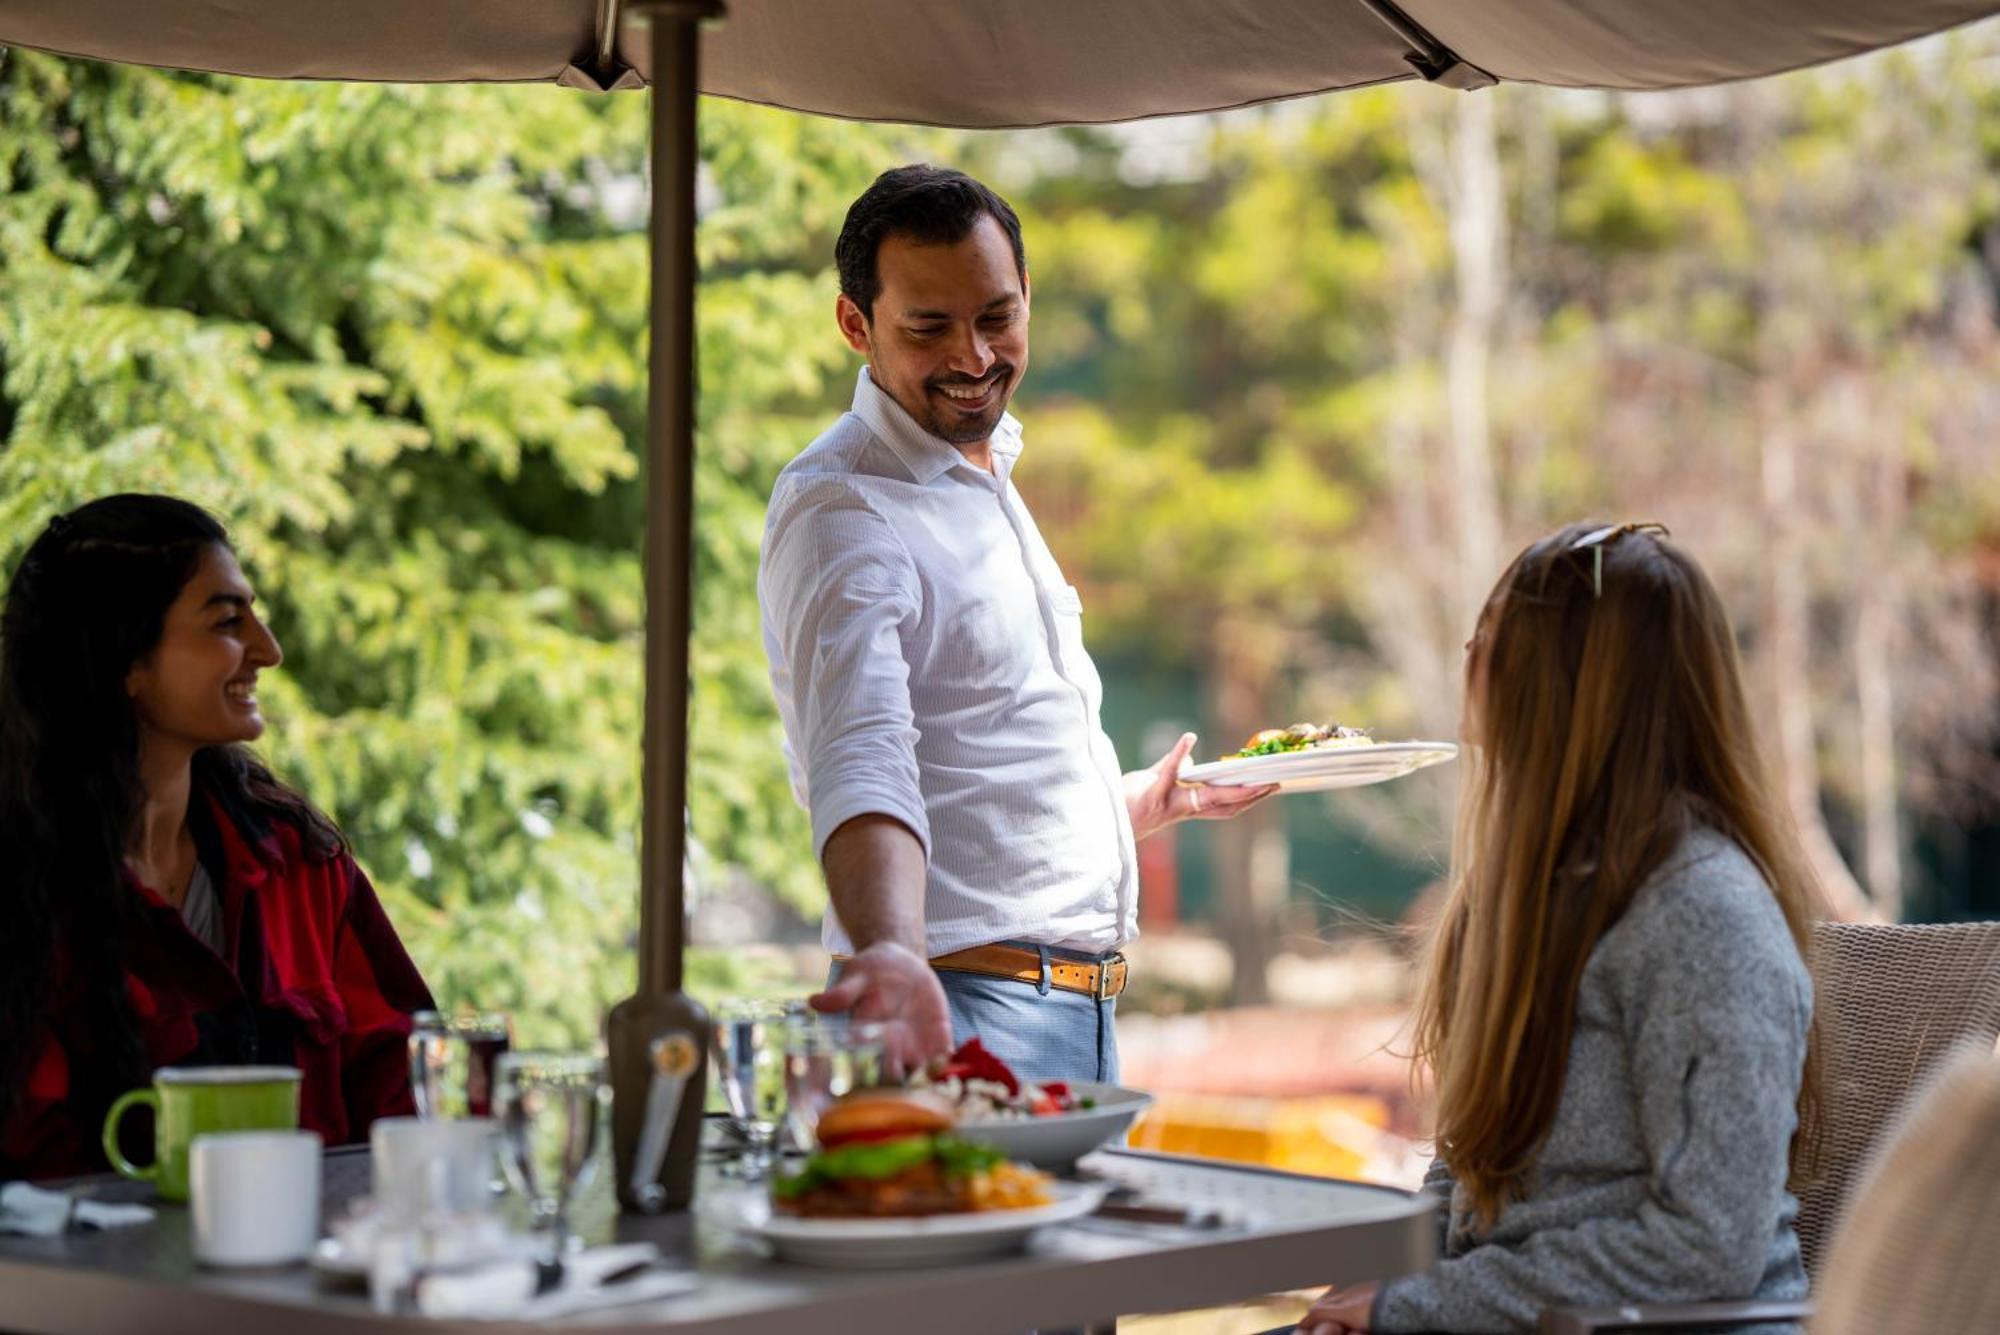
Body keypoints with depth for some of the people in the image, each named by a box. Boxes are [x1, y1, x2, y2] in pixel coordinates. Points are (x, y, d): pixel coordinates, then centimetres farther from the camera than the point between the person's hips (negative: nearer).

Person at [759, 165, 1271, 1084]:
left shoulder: (989, 478, 17)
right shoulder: (841, 513, -13)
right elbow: (860, 767, -29)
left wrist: (1142, 804, 29)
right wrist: (891, 953, -43)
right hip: (963, 1011, -8)